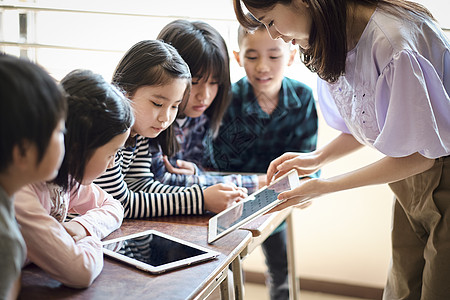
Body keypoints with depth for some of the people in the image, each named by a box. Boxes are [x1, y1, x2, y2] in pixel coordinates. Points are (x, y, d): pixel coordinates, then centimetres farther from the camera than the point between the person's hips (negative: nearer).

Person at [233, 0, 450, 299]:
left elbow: (419, 155, -20)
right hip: (410, 185, 7)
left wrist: (326, 186, -15)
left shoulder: (395, 44, -29)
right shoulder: (338, 38, -2)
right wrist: (317, 158, 0)